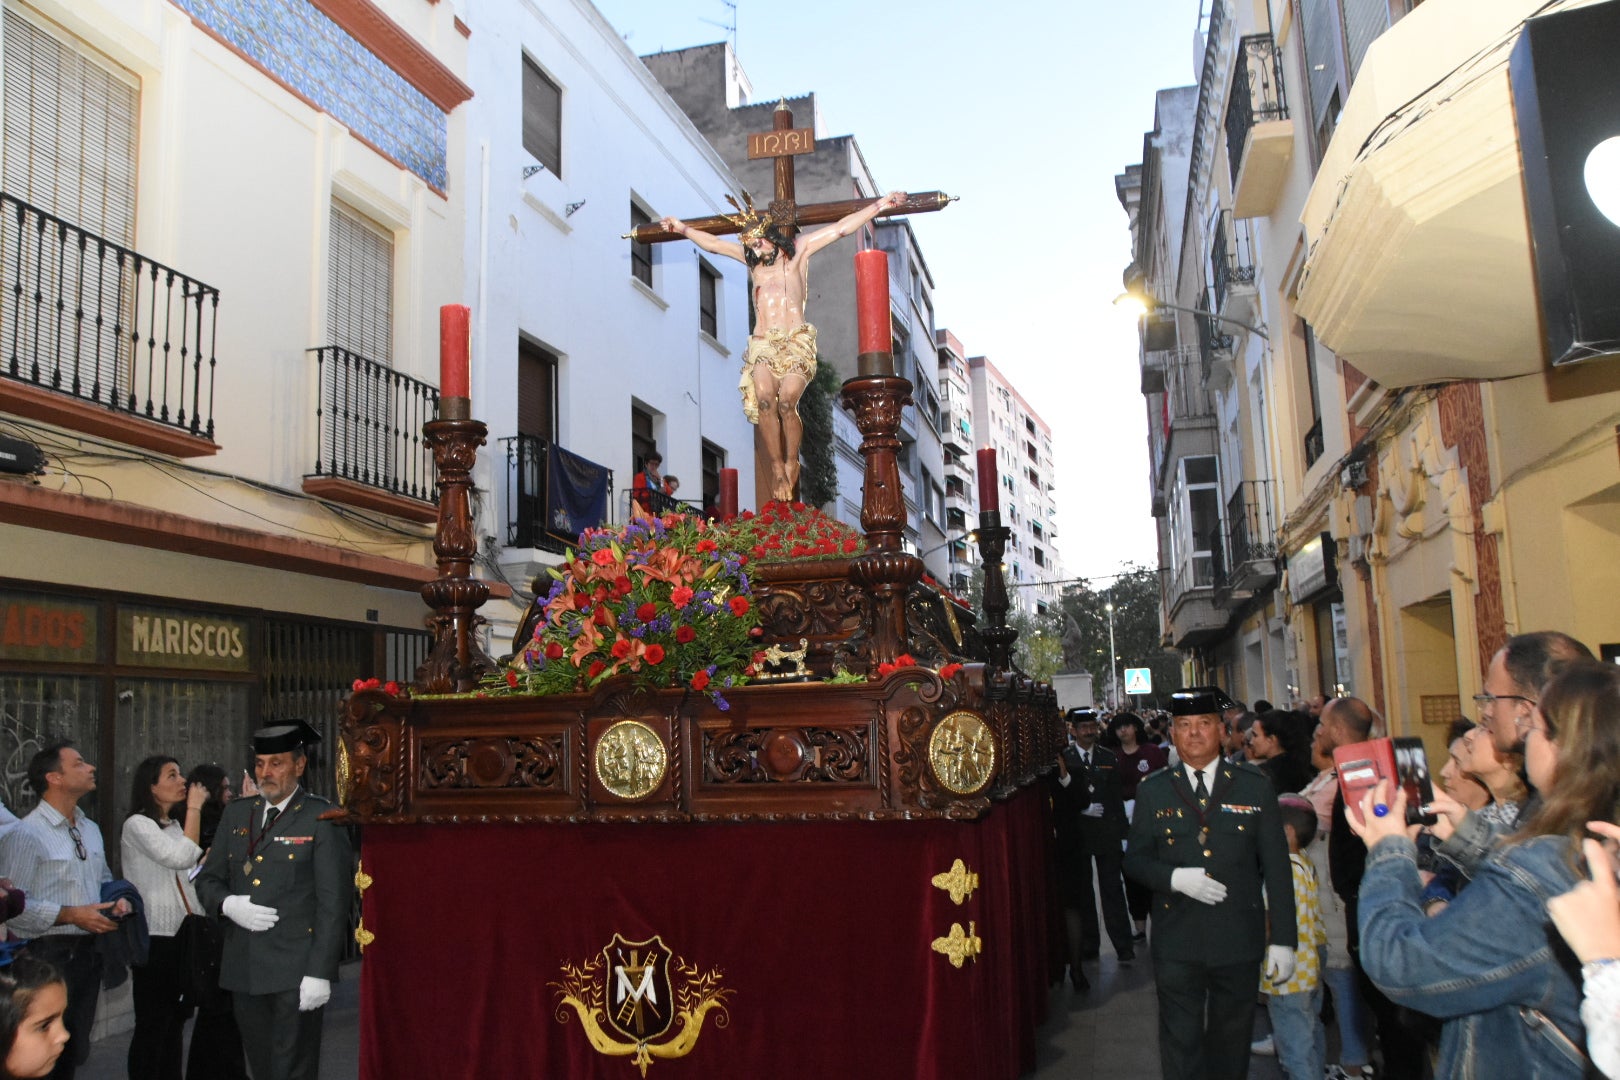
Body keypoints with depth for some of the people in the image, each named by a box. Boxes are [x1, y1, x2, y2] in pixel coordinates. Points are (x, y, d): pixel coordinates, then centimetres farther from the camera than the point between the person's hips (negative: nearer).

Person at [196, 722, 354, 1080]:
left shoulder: (322, 818, -7)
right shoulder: (236, 814, 11)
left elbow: (333, 902, -10)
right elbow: (207, 879, 16)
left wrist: (319, 972, -16)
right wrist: (229, 904, -7)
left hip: (296, 970, -5)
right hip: (243, 969, 5)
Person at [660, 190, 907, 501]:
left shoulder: (799, 250, 12)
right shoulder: (752, 258, 20)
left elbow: (840, 228, 9)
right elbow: (714, 244, 29)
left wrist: (879, 205, 7)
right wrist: (683, 229, 33)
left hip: (796, 342, -2)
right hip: (762, 344, 2)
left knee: (787, 401, -26)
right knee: (765, 400, -25)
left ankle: (791, 461, -6)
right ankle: (777, 467, -18)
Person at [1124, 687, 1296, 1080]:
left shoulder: (1255, 787, 0)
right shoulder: (1152, 792, 2)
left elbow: (1276, 866, 1)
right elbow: (1134, 859, 4)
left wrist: (1282, 940, -1)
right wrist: (1175, 878, -16)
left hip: (1239, 943, 0)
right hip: (1176, 944, 0)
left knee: (1231, 1045, 14)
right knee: (1180, 1046, 4)